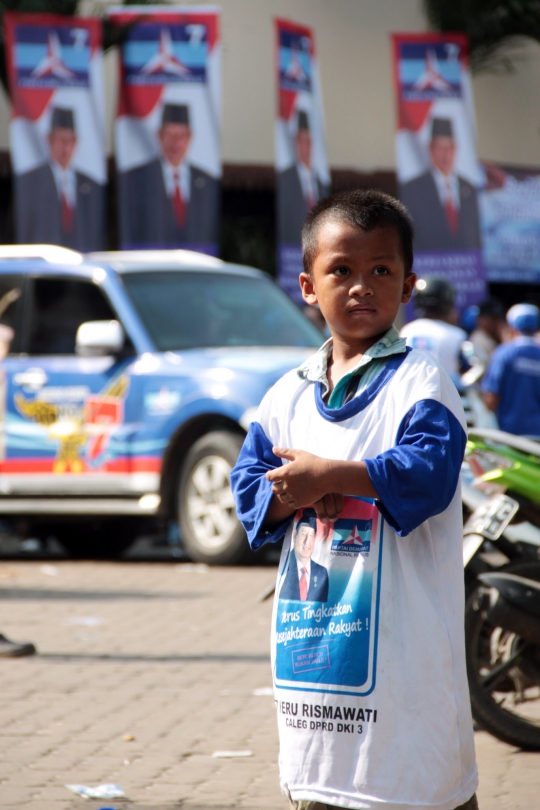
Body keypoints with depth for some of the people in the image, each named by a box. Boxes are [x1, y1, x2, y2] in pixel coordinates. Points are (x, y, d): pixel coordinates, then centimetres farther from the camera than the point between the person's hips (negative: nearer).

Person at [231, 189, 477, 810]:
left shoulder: (418, 381, -5)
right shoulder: (288, 395, 12)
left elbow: (428, 471, -19)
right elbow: (248, 484, 7)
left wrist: (330, 475, -20)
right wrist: (298, 496, -14)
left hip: (404, 638, -6)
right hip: (315, 640, 6)